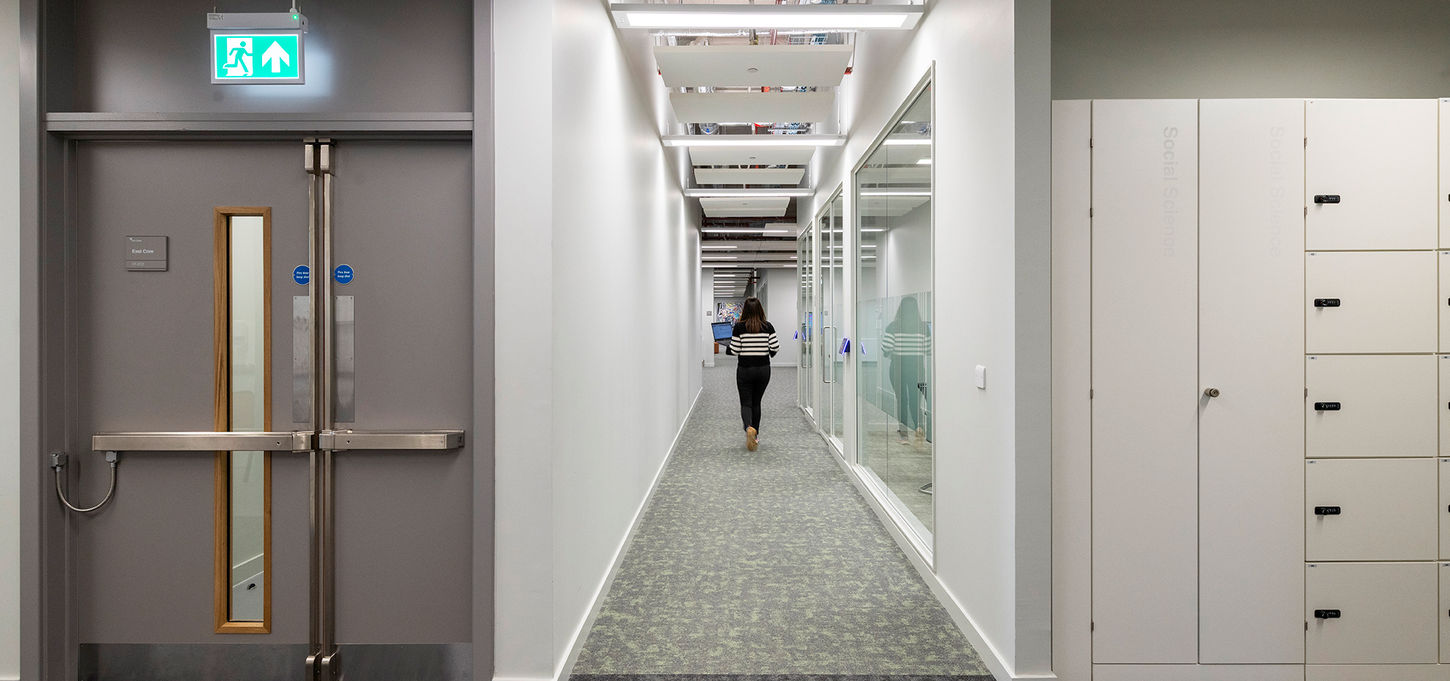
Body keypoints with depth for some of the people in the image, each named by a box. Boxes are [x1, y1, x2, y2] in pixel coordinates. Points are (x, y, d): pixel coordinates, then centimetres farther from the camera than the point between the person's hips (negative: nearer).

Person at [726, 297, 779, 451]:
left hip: (745, 369, -2)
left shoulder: (739, 327, -8)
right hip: (763, 369, 2)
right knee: (756, 402, 17)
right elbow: (775, 347, -6)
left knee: (746, 403, 3)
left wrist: (726, 349, 13)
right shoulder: (768, 327, -3)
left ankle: (749, 428, -25)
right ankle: (755, 436, 22)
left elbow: (734, 350, -8)